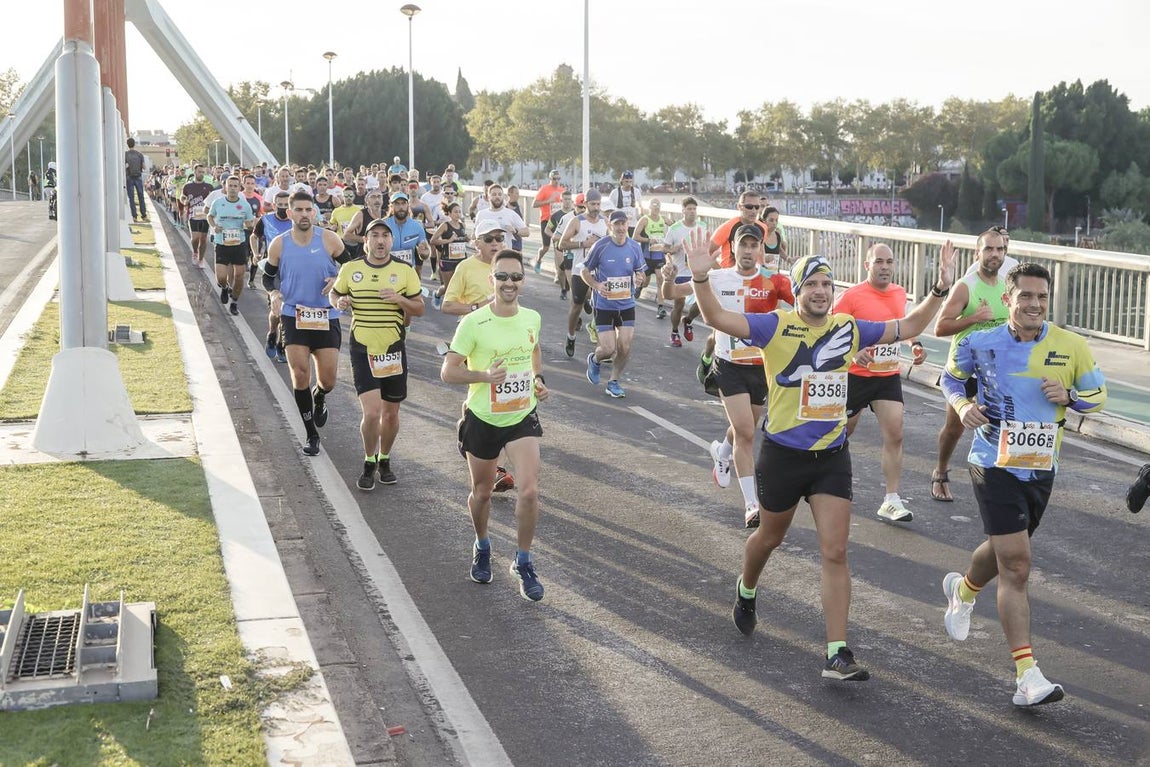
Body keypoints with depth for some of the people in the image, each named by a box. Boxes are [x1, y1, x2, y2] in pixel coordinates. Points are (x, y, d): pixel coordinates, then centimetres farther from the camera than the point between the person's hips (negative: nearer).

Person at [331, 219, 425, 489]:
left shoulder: (405, 271, 0)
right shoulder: (350, 269, 0)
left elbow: (419, 309, 3)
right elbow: (334, 294, 16)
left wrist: (400, 299, -17)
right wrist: (339, 302, -8)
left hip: (394, 350, 1)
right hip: (362, 350, -1)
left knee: (391, 412, 11)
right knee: (371, 412, -12)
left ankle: (384, 460, 35)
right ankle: (369, 463, 11)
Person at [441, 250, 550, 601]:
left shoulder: (532, 318, -2)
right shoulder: (473, 324, -16)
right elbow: (448, 372, -15)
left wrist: (539, 379, 5)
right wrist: (486, 375, -29)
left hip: (523, 417, 2)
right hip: (483, 419, -2)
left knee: (529, 490, -12)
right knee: (482, 493, 16)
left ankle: (523, 563, 7)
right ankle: (481, 548, 45)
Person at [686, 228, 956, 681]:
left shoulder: (848, 329, 2)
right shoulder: (776, 327, -10)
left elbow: (907, 328, 11)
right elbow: (718, 318, -20)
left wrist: (940, 290, 0)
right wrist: (700, 278, -37)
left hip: (832, 456, 3)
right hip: (783, 454, -2)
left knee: (835, 552, -5)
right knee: (771, 537, 19)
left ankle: (837, 655, -3)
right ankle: (746, 591, 52)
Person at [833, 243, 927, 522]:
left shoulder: (900, 293, 5)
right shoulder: (851, 296, -13)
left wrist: (914, 344, 7)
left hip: (889, 376, 4)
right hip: (856, 375, -4)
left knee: (894, 434, -6)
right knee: (842, 432, 10)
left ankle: (892, 501, -4)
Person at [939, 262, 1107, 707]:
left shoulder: (1071, 347, -5)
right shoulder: (980, 344, -7)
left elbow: (1098, 395, 7)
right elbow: (950, 377, 10)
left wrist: (1070, 396, -15)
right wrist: (961, 404, -11)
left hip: (1041, 470, 4)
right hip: (995, 467, -4)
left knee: (1005, 551, 24)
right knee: (1016, 565, -12)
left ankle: (963, 591, 59)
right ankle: (1027, 676, -10)